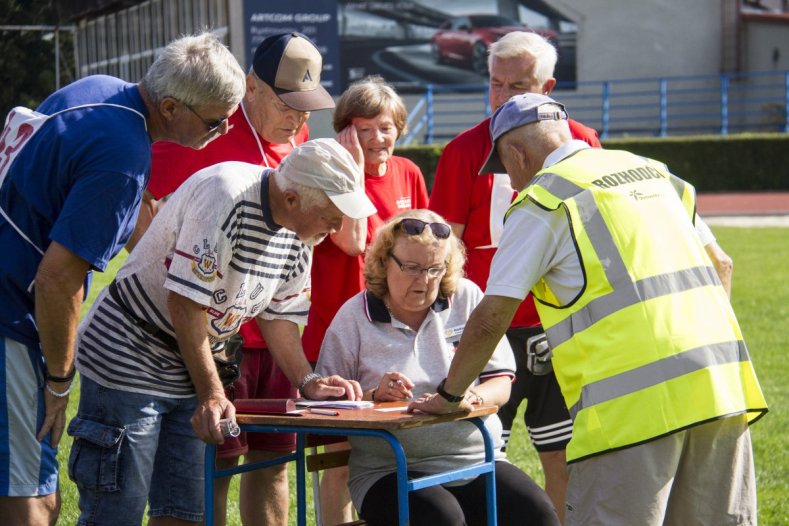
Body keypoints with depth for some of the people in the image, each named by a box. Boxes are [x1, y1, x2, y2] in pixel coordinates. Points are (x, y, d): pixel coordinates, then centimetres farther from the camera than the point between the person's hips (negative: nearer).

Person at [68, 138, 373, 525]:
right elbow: (186, 301, -26)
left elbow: (278, 314, 12)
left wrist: (307, 381, -3)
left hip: (190, 374, 9)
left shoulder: (299, 234, 2)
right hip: (128, 359, -8)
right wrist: (212, 394, -25)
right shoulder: (224, 196, -24)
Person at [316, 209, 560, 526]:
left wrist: (472, 398, -14)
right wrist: (374, 397, -16)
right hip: (390, 471, -2)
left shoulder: (468, 298, 10)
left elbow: (501, 383, 9)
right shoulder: (354, 317, 4)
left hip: (477, 461, 3)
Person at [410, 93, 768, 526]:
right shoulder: (650, 170, 22)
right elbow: (716, 266, 26)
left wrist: (448, 395, 13)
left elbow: (490, 318, 1)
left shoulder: (541, 198, 1)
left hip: (634, 400, -7)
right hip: (722, 378, 7)